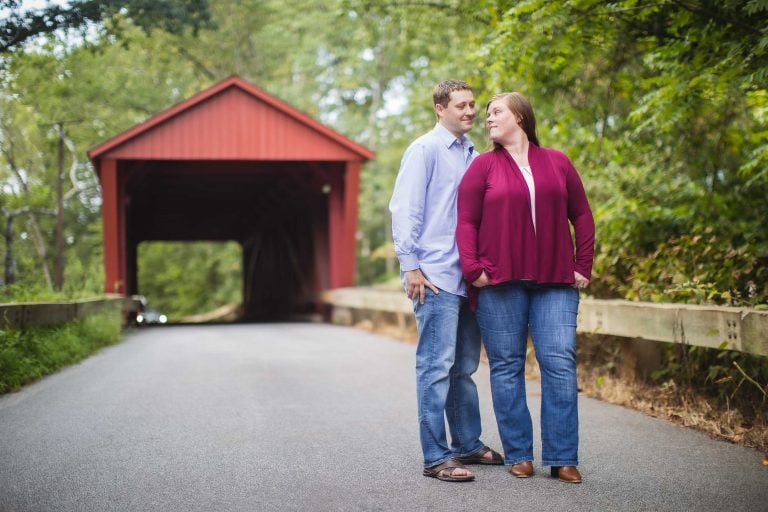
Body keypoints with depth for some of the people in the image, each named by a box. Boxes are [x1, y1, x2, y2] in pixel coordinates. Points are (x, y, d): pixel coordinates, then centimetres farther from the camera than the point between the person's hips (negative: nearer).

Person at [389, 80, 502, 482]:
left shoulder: (473, 156, 17)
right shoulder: (424, 150, -4)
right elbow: (404, 209, -9)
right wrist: (410, 266, -13)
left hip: (469, 278, 7)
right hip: (435, 276, -7)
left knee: (464, 367, 14)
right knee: (437, 366, -6)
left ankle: (468, 444, 25)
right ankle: (436, 457, -2)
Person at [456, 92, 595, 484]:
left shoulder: (556, 163, 11)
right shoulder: (484, 165, 6)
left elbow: (582, 216, 14)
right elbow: (466, 221, 1)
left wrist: (583, 266, 6)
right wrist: (472, 268, -10)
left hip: (555, 282, 1)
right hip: (500, 281, -1)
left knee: (560, 363, -4)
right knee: (507, 366, 3)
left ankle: (562, 458, 3)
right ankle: (518, 455, 12)